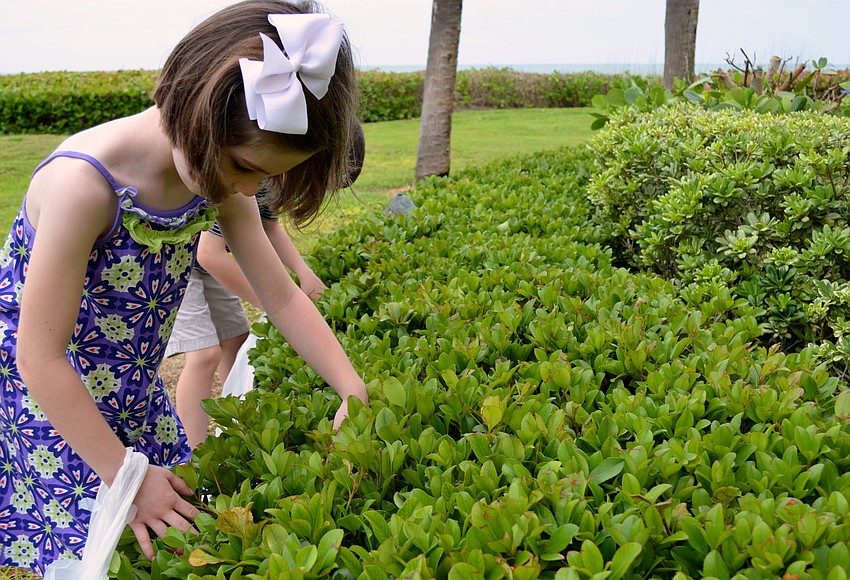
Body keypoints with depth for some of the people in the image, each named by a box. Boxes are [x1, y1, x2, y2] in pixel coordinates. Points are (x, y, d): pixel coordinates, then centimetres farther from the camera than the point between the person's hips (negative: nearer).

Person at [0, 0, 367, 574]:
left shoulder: (222, 179, -11)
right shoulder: (86, 182, -32)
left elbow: (282, 297, -2)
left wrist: (356, 392, -9)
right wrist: (125, 475, -22)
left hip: (134, 396, 6)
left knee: (170, 522, 11)